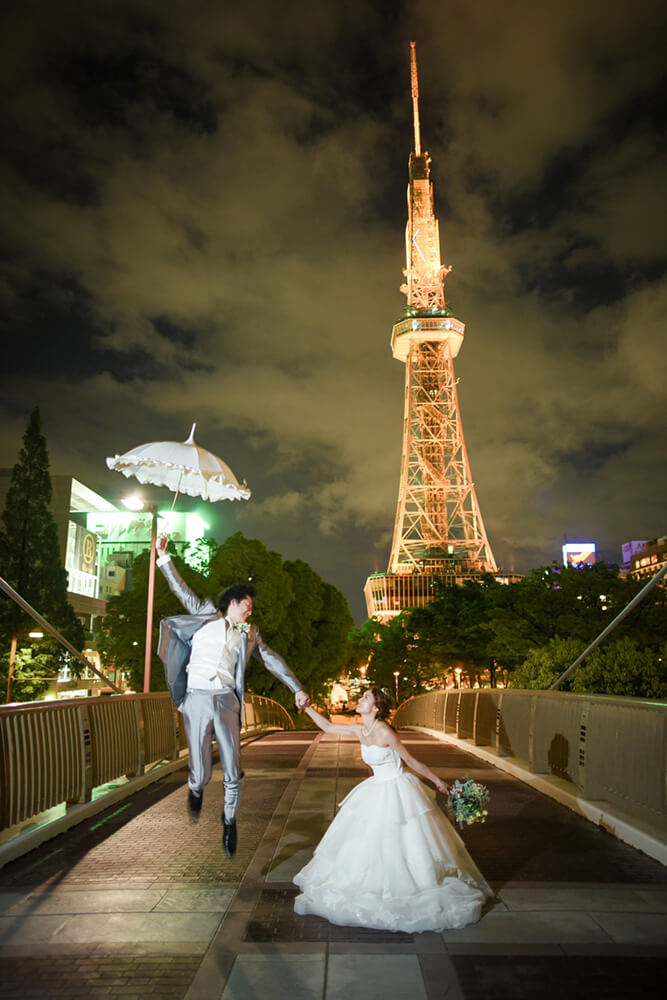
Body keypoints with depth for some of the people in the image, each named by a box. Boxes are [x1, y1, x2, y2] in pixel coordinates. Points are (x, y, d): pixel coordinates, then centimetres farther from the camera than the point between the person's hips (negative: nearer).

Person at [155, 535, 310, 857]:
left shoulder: (249, 634, 19)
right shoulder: (207, 616, 12)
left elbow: (272, 660, 20)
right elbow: (183, 591, 12)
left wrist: (297, 689, 15)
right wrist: (164, 558, 6)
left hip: (226, 700, 2)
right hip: (197, 698, -2)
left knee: (232, 770, -1)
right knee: (201, 771, -2)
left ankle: (229, 818, 24)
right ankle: (195, 789, 35)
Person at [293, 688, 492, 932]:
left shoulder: (384, 732, -23)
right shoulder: (360, 730, -3)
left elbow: (411, 760, -14)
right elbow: (329, 727, 8)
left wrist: (437, 781, -6)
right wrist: (307, 707, 3)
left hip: (398, 791, -7)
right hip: (377, 791, 7)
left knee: (404, 844, 0)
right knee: (367, 843, 12)